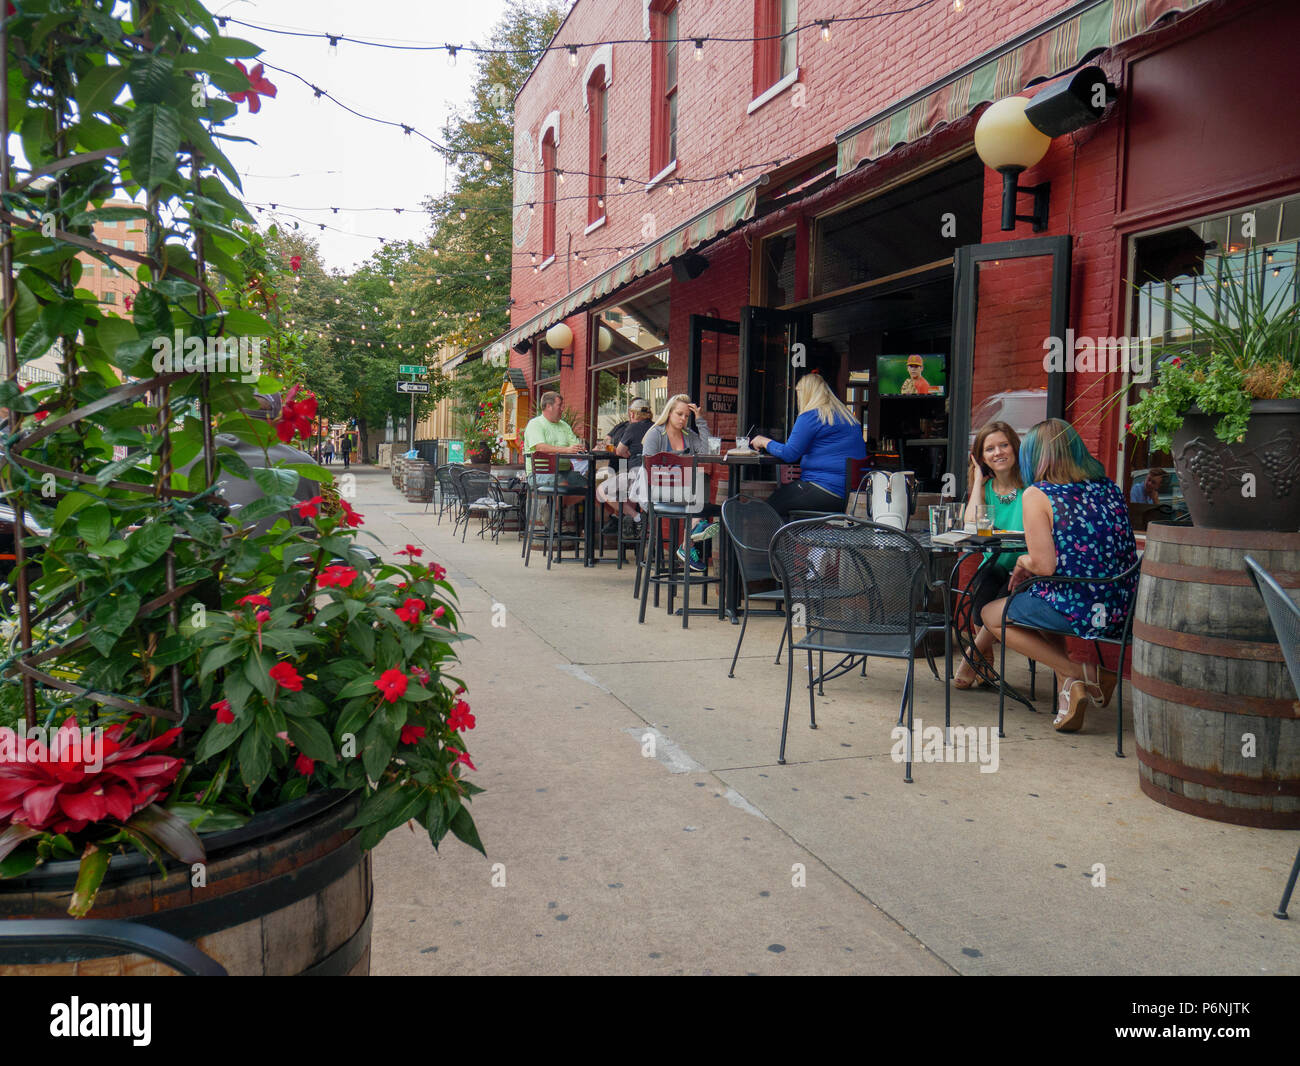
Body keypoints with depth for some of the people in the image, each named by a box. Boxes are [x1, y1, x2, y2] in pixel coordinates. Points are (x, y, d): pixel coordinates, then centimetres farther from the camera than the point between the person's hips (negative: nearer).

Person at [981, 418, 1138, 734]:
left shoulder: (1037, 495, -9)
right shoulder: (1108, 487, 10)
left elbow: (1045, 566, -18)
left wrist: (1023, 561, 6)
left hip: (1077, 610, -7)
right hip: (1120, 610, 7)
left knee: (992, 615, 18)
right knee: (1042, 605, 34)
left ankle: (1077, 673, 3)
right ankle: (1071, 687, 16)